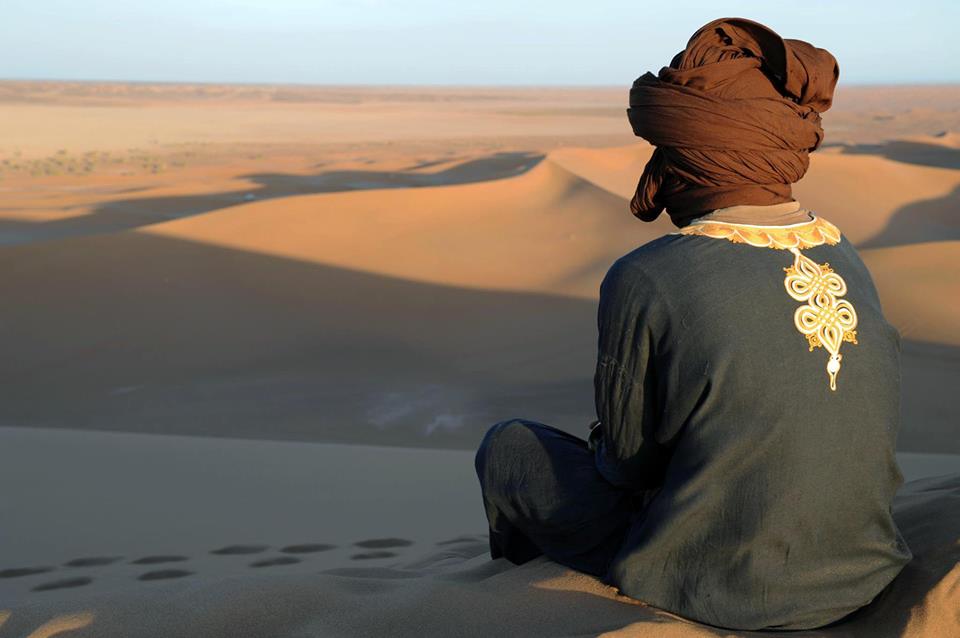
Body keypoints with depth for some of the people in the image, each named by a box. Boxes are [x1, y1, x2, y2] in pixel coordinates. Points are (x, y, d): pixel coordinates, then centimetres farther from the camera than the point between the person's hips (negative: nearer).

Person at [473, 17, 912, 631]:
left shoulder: (644, 281, -21)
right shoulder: (850, 262, -1)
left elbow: (629, 459, -10)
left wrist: (606, 448, 15)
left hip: (719, 595, -6)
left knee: (508, 447, 16)